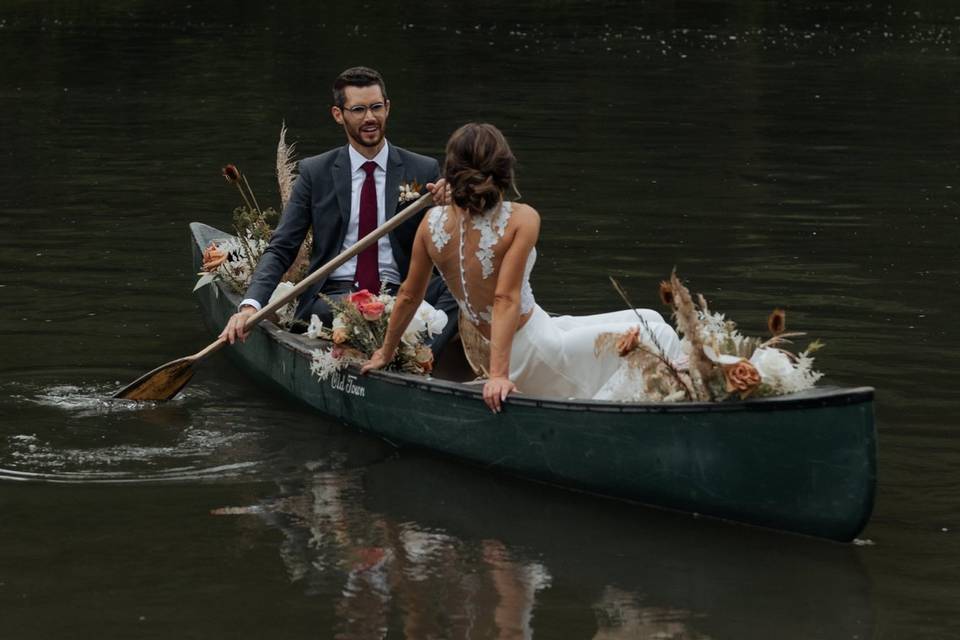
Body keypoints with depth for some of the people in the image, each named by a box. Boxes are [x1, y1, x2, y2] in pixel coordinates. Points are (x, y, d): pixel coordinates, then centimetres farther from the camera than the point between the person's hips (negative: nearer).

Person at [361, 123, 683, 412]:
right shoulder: (521, 219, -20)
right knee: (655, 332, 0)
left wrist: (386, 352, 18)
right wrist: (499, 374, -25)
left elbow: (409, 295, 4)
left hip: (479, 350, 7)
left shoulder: (433, 223, -7)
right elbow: (506, 299, -24)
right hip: (531, 351, -6)